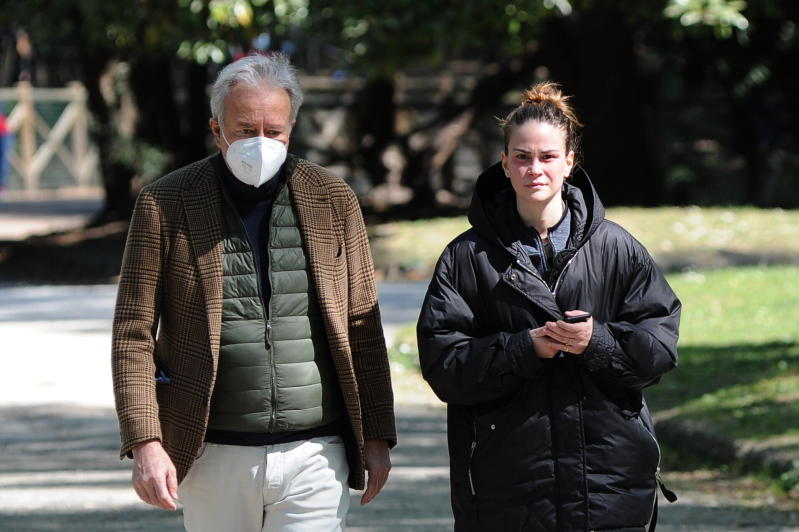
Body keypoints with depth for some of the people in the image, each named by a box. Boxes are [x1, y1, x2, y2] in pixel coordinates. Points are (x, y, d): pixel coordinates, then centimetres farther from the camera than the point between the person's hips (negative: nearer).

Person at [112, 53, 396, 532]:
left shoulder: (334, 201, 5)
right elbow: (134, 334, -1)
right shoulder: (166, 205, -1)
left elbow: (362, 328, 9)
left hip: (314, 456, 0)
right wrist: (145, 443, -10)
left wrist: (377, 437, 6)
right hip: (213, 455, 0)